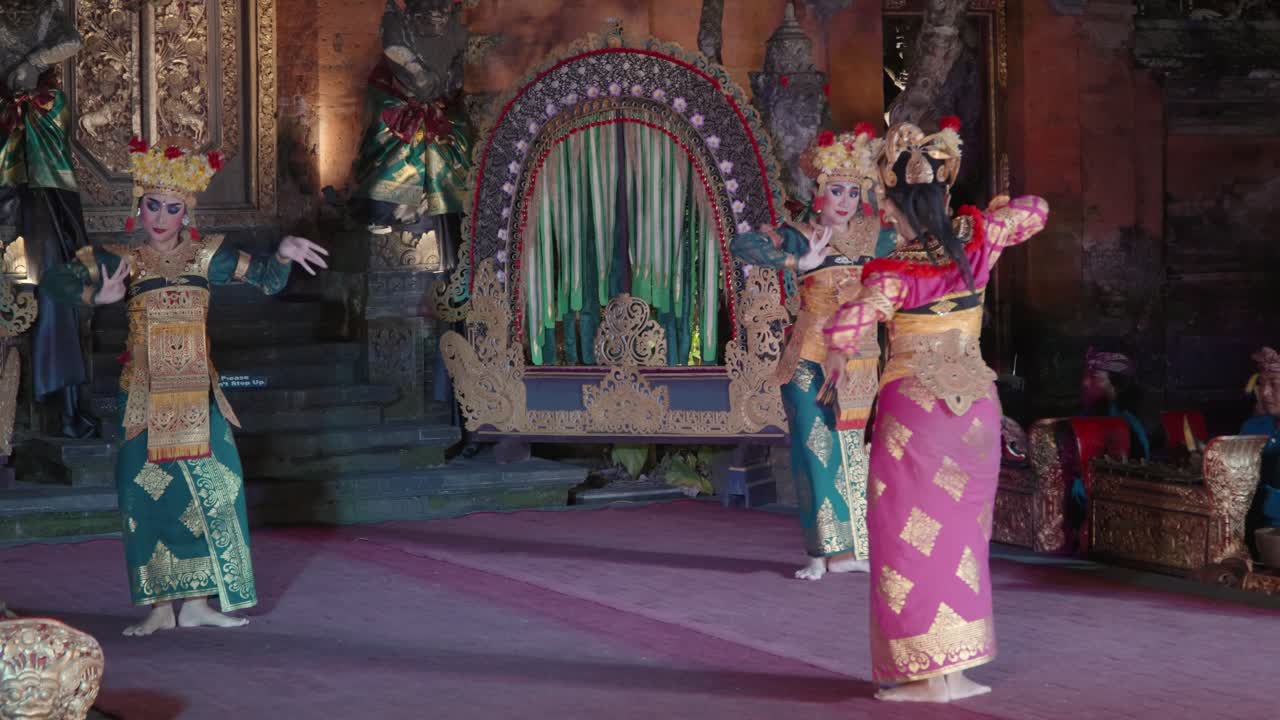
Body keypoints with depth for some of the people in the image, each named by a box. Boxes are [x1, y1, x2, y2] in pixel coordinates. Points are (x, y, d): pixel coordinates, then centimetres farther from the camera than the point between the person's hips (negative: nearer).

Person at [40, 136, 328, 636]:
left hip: (197, 394, 2)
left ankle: (196, 601, 9)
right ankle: (161, 607, 7)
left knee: (210, 490, -1)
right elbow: (53, 283, -8)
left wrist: (283, 255, -15)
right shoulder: (121, 261, 0)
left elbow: (268, 281, 6)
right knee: (148, 494, -1)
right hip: (144, 396, -2)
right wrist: (97, 296, -26)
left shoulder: (206, 255, 6)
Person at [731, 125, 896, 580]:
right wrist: (800, 262, -20)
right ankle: (823, 551, 0)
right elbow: (742, 245, -17)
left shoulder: (871, 236, 8)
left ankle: (852, 549, 11)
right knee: (819, 451, -5)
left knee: (856, 451, 5)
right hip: (813, 361, -4)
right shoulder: (800, 237, -4)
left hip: (861, 361, 4)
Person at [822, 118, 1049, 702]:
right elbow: (1032, 211, 17)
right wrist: (988, 216, 31)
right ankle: (960, 667, 15)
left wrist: (833, 366, -5)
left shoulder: (894, 272, -16)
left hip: (914, 404, -5)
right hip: (976, 402, 5)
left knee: (910, 534, 4)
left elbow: (843, 330, -25)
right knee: (960, 533, 13)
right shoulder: (975, 240, -2)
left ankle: (928, 675, 2)